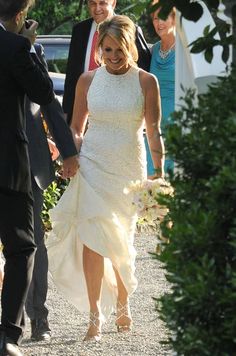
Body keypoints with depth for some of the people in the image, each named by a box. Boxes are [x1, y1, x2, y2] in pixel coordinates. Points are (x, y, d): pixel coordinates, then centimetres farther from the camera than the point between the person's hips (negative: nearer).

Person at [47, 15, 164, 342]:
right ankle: (95, 316, -12)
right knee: (93, 236, -12)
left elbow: (154, 132, -3)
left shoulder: (146, 82, -2)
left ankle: (122, 303, 33)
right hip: (92, 165, 0)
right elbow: (77, 127, 12)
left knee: (121, 242, 9)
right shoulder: (88, 80, 3)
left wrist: (160, 174, -9)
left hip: (128, 169, 0)